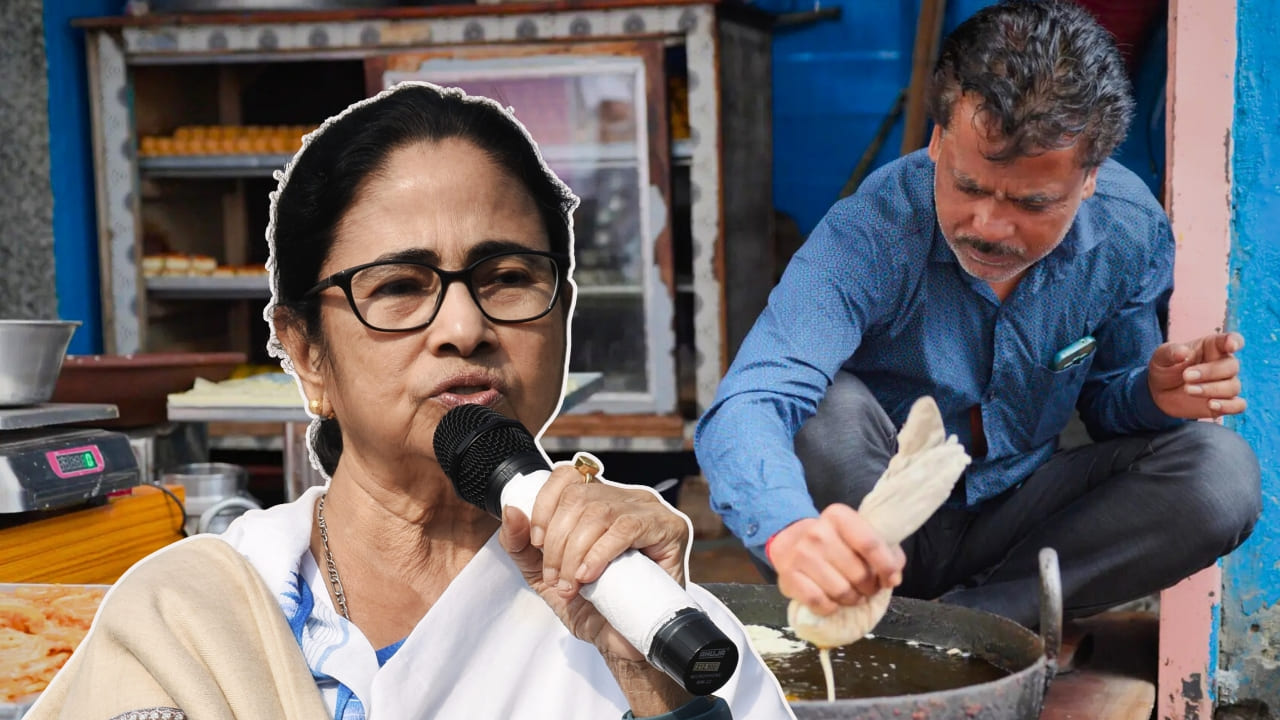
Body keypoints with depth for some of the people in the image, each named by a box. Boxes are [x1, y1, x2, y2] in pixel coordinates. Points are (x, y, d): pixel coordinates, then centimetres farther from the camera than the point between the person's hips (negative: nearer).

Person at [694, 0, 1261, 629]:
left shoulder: (1132, 229, -13)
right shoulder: (870, 234, -27)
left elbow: (1105, 396, 4)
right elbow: (742, 410, -41)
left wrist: (1154, 394, -22)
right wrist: (790, 531, -63)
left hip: (1014, 517, 4)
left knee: (1222, 471, -18)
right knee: (830, 407, -34)